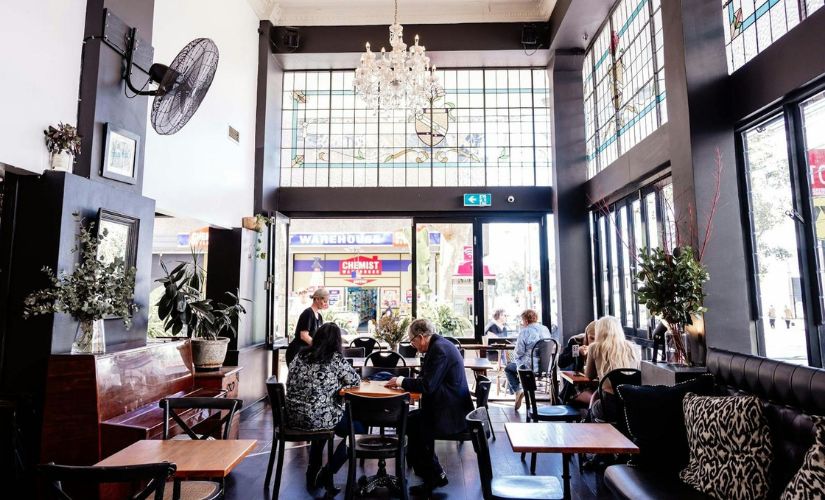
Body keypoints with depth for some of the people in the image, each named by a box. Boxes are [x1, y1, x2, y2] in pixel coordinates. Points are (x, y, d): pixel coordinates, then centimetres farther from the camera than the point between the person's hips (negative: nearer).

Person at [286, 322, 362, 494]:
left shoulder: (300, 356, 8)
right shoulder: (335, 359, -8)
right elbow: (355, 380, 2)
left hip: (293, 417, 7)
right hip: (318, 417, -6)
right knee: (358, 428, 17)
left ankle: (312, 473, 38)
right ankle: (327, 473, 13)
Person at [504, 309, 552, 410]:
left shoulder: (525, 332, -16)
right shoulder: (545, 329, 4)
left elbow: (518, 353, -15)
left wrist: (515, 356, 9)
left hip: (531, 367, -7)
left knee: (508, 368, 19)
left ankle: (518, 391, 5)